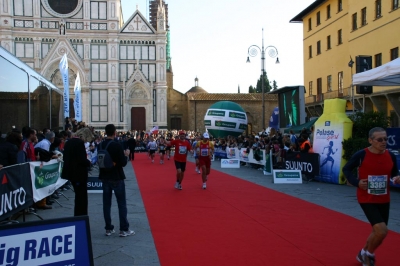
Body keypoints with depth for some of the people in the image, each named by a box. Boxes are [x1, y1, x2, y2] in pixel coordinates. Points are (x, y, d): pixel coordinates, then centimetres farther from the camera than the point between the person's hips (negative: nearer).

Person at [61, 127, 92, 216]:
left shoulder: (69, 142, 9)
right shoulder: (80, 143, -18)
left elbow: (65, 157, 14)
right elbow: (82, 159, -23)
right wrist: (88, 162, -5)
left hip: (71, 172, 9)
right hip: (79, 173, -9)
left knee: (79, 196, 20)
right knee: (82, 197, 1)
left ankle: (77, 216, 28)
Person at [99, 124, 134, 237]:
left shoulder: (101, 145, 0)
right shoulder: (117, 145, -16)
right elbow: (123, 163, -17)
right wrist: (126, 155, 1)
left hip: (105, 177, 5)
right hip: (117, 178, -5)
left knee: (106, 203, 10)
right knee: (122, 204, 3)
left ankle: (108, 229, 14)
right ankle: (124, 229, 6)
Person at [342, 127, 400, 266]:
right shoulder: (361, 155, -15)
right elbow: (346, 169, -3)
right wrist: (356, 182, -18)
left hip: (384, 200, 5)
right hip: (367, 199, -5)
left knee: (378, 232, 15)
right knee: (381, 231, -17)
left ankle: (364, 254, 43)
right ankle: (368, 254, 12)